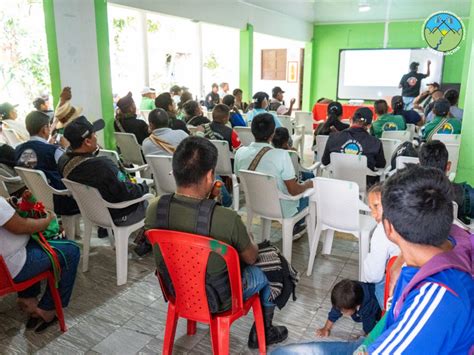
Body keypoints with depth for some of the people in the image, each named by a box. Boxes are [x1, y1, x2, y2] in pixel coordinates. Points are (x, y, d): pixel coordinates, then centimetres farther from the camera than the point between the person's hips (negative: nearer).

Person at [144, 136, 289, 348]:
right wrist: (249, 239, 8)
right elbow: (251, 258, -11)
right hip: (216, 299, -4)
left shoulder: (153, 208, -19)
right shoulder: (226, 219, -33)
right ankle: (262, 333, 39)